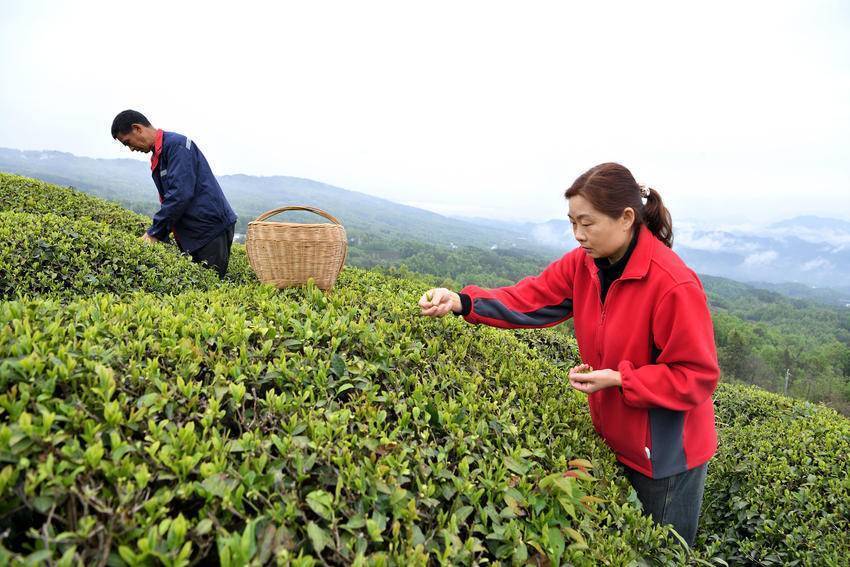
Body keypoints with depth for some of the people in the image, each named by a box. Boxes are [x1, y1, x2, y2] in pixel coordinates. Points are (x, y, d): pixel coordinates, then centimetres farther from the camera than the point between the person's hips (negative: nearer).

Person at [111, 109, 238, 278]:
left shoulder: (177, 144, -12)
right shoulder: (157, 157, 18)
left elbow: (180, 194, -21)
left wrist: (155, 233, -14)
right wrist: (156, 233, 9)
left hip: (212, 228, -9)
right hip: (193, 234, 9)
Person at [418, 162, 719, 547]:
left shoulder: (675, 285, -28)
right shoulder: (584, 263, -7)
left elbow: (698, 376, -22)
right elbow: (530, 299, -11)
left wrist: (619, 380, -30)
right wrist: (461, 302, -25)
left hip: (667, 453, -6)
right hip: (614, 441, 6)